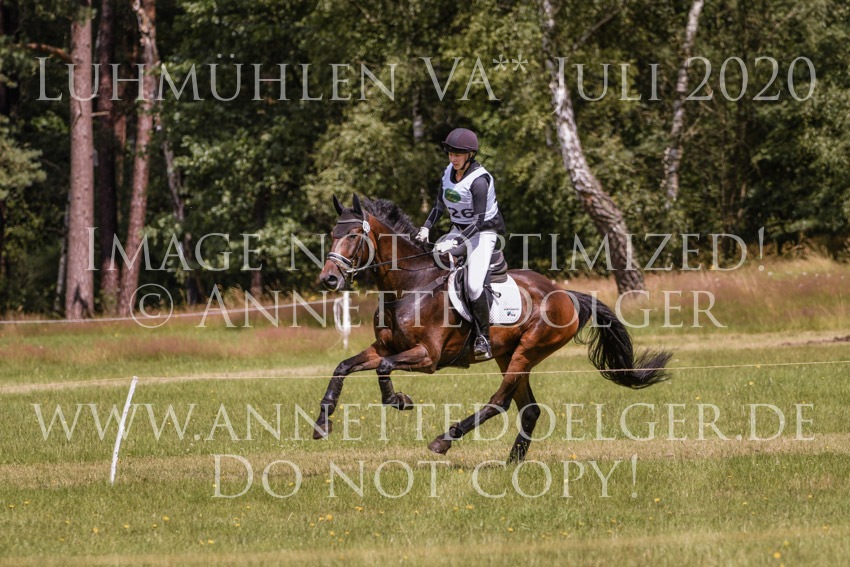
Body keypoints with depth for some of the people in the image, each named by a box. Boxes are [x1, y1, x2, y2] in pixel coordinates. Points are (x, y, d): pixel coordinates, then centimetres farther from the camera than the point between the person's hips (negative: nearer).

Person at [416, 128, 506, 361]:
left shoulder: (479, 180, -22)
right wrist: (426, 227, -2)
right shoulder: (448, 173, 1)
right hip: (458, 231, 8)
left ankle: (484, 339, -13)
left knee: (473, 285, -23)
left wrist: (455, 242, -31)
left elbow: (480, 220, -25)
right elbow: (440, 205, 13)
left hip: (483, 232, -8)